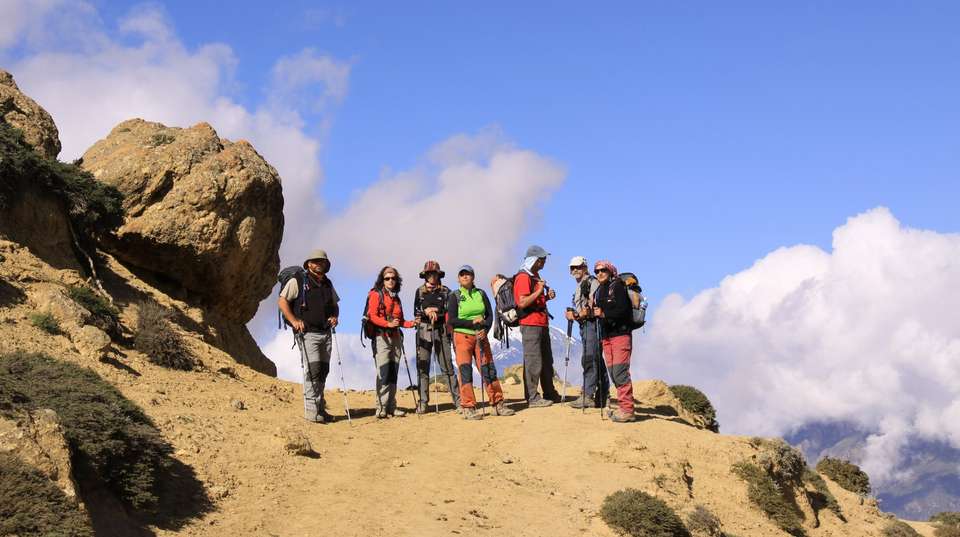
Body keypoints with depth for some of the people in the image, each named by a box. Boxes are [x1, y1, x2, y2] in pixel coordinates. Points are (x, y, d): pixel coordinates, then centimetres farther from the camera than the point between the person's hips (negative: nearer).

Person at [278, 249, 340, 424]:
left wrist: (334, 316, 4)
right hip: (307, 332, -6)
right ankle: (311, 410, -12)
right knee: (312, 370, -14)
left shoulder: (328, 284, 16)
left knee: (323, 370, 8)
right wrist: (294, 321, -15)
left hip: (325, 333, 7)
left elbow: (335, 304, 26)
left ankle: (320, 407, 18)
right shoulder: (298, 281, -3)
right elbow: (282, 301, -5)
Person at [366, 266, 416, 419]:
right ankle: (381, 407, -12)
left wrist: (411, 323, 3)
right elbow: (372, 316, -10)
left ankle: (391, 406, 7)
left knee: (393, 373, 4)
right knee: (383, 373, -12)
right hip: (381, 337, -6)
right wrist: (388, 324, -24)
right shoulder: (376, 294, 1)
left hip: (395, 337, 6)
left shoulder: (396, 297, 21)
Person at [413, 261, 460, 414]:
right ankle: (423, 402, 0)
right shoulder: (419, 292, 13)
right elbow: (416, 312, 7)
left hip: (441, 332, -1)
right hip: (424, 331, 1)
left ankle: (457, 399, -2)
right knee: (422, 367, -2)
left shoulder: (445, 292, 9)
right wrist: (426, 312, -11)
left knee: (447, 366, -3)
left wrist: (436, 313, -12)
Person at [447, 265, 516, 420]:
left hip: (481, 336, 3)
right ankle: (468, 408, -7)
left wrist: (485, 330, -11)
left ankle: (498, 404, 7)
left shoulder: (481, 294, 11)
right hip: (462, 336, -3)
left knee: (489, 369, 0)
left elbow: (490, 315, 7)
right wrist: (472, 322, -16)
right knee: (465, 371, -8)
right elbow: (452, 320, -7)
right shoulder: (455, 296, 1)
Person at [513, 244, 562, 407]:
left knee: (547, 361, 16)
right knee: (533, 362, -9)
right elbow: (522, 302, -22)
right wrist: (539, 291, -21)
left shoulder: (535, 276, 19)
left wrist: (547, 296, 10)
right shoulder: (523, 277, -13)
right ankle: (532, 398, -6)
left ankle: (550, 394, 26)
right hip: (530, 325, -10)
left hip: (542, 324, 10)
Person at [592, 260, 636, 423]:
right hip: (606, 336, 8)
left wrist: (604, 314, -23)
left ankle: (627, 409, -12)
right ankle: (623, 407, 9)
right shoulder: (599, 290, 19)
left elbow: (622, 310, -17)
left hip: (620, 334, -8)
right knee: (613, 373, 5)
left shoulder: (617, 287, -4)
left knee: (620, 372, -13)